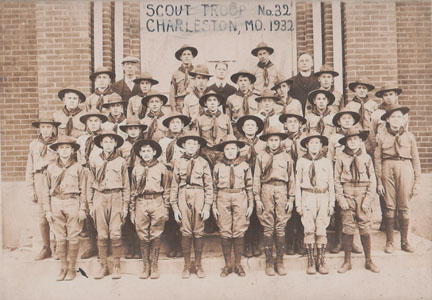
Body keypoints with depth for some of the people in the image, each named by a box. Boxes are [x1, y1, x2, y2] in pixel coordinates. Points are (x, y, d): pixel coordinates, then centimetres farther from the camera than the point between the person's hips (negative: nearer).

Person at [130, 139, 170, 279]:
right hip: (141, 204, 2)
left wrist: (166, 209, 3)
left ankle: (154, 267, 11)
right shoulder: (136, 169, 11)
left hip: (157, 202, -2)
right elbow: (132, 191, 13)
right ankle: (146, 266, 13)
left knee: (156, 236, 1)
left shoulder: (161, 168, 6)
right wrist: (132, 211, 9)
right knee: (143, 237, 2)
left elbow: (166, 190, 7)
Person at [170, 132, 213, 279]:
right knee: (185, 232, 2)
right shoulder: (179, 163, 8)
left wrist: (207, 206, -3)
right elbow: (174, 186, 8)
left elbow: (209, 186, 4)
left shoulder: (203, 163, 6)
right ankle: (187, 265, 13)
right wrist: (174, 207, 2)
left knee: (199, 232, 3)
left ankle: (198, 265, 16)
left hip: (199, 198, 0)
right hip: (184, 198, 1)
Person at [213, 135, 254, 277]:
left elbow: (249, 187, 8)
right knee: (225, 232, 2)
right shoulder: (218, 166, 8)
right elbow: (214, 188, 10)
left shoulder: (244, 166, 6)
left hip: (240, 199, 0)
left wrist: (250, 205, 5)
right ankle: (227, 264, 14)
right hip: (223, 200, 1)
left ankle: (238, 264, 13)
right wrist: (214, 206, 5)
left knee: (239, 232, 0)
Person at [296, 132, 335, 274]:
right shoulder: (301, 162, 5)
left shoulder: (327, 162, 8)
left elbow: (331, 184, 12)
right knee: (309, 229, -3)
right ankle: (310, 261, 6)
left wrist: (332, 204, 7)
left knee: (322, 230, 0)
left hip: (323, 197, 1)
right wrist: (298, 203, 3)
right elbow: (297, 184, 7)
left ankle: (321, 261, 9)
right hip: (308, 197, -1)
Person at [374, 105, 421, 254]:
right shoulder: (381, 137, 5)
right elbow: (377, 160, 4)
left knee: (404, 208, 3)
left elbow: (416, 160, 9)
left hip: (405, 169, 1)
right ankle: (389, 242, 11)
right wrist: (379, 181, 0)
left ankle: (404, 242, 15)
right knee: (390, 207, 1)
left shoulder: (409, 136, 9)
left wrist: (416, 182, 5)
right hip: (388, 169, -1)